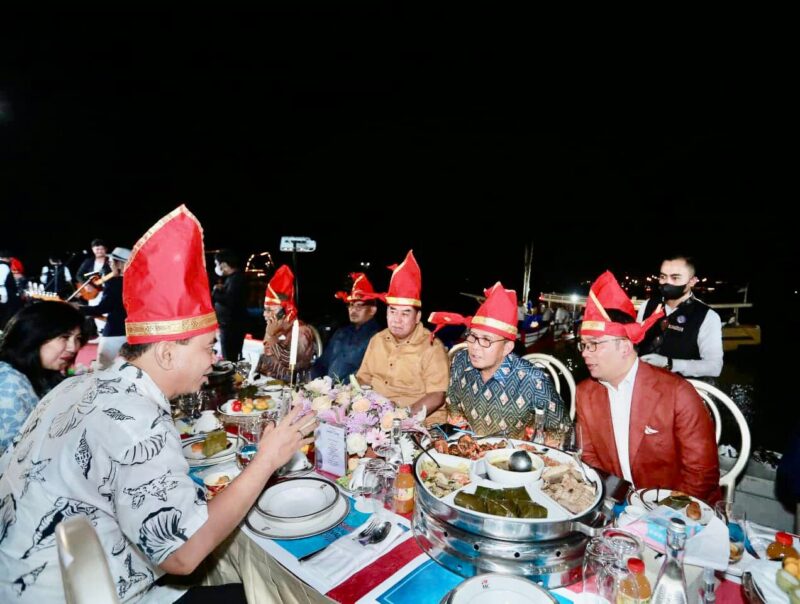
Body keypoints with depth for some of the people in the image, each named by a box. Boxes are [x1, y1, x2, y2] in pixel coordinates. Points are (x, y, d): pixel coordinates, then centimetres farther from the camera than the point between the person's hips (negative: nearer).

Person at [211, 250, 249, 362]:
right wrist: (222, 289, 6)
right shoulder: (233, 278, 15)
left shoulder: (236, 279, -16)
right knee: (233, 359, 17)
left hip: (232, 326, -10)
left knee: (229, 360, -7)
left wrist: (215, 292, -15)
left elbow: (229, 301, -28)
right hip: (231, 325, 10)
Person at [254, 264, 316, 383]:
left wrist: (271, 336, -19)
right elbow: (264, 359, 14)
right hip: (269, 380, 6)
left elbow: (291, 365, -22)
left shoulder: (301, 331, -13)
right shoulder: (274, 328, 6)